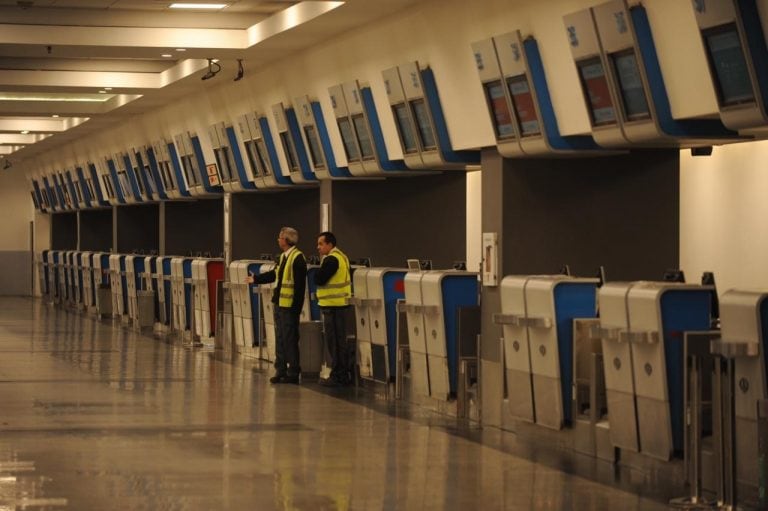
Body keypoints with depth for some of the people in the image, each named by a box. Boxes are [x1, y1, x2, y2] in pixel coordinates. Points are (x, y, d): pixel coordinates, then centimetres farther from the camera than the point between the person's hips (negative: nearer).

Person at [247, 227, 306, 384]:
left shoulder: (297, 258, -16)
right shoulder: (283, 256, 12)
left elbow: (299, 284, -18)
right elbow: (275, 274, 25)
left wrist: (296, 306, -21)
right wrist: (256, 279, 33)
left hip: (289, 306, -9)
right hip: (279, 303, 9)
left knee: (290, 340, -3)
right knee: (280, 339, 13)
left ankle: (293, 373, 3)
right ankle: (280, 370, 20)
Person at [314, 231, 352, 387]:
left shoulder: (331, 260, -17)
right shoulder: (341, 257, 16)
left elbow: (318, 279, -18)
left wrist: (321, 263, -6)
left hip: (333, 306, -10)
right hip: (340, 304, 10)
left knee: (334, 342, -5)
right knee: (340, 341, 15)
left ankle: (337, 376, -3)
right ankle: (345, 374, 20)